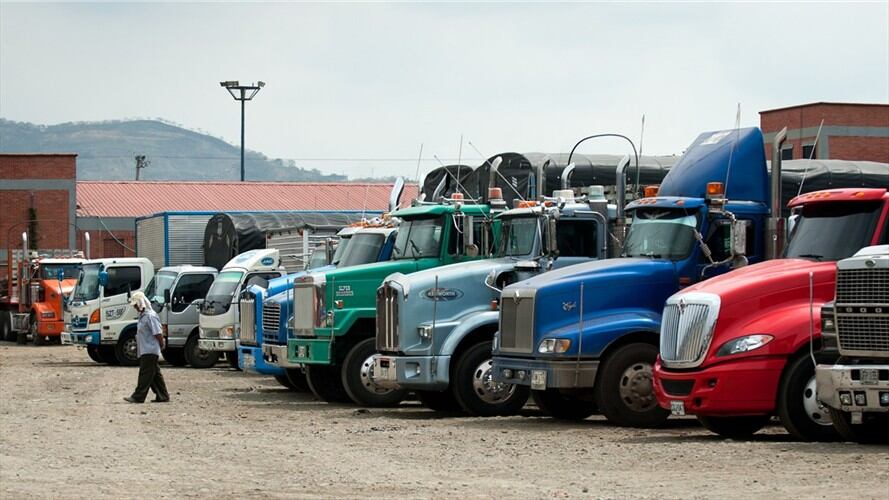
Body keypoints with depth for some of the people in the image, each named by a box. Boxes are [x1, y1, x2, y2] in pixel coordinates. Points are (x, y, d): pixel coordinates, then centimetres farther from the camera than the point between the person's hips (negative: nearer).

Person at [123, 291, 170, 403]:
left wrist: (161, 346, -9)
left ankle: (138, 397, -10)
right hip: (145, 351, 10)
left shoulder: (150, 316, -15)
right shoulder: (143, 315, 16)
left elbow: (158, 333, -17)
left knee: (145, 374, -9)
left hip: (150, 351, -10)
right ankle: (162, 396, 15)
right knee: (155, 375, 11)